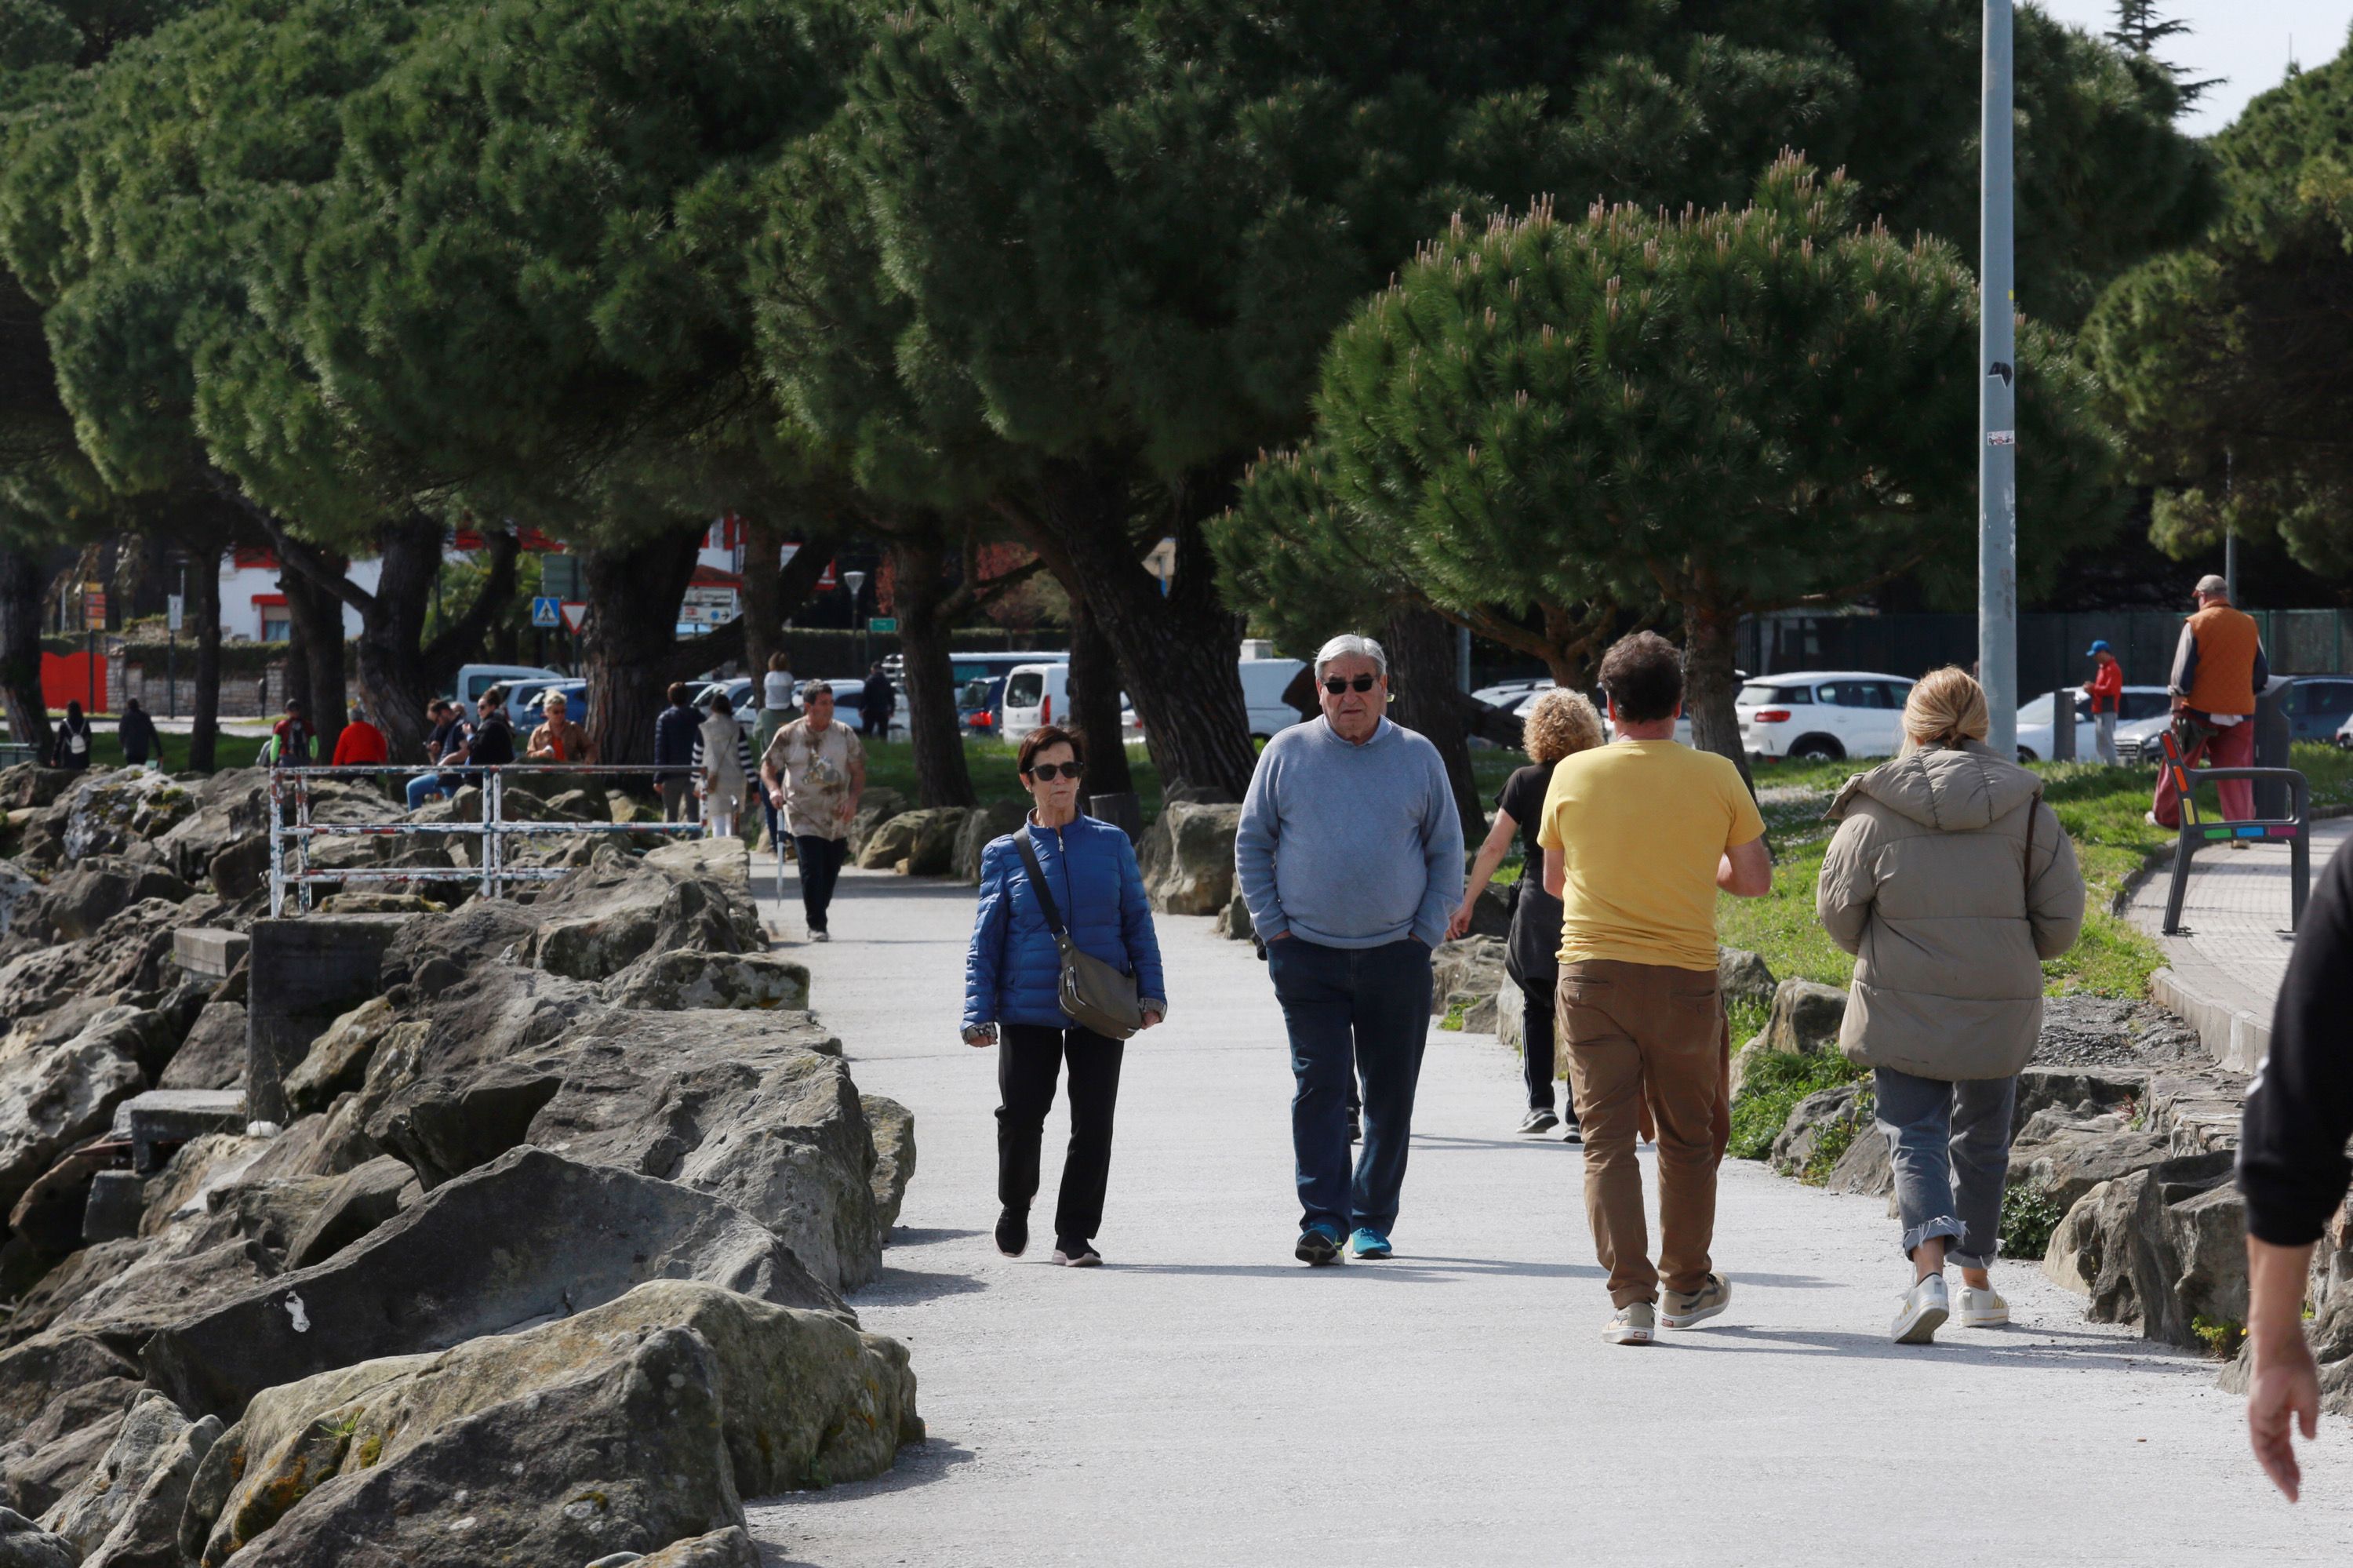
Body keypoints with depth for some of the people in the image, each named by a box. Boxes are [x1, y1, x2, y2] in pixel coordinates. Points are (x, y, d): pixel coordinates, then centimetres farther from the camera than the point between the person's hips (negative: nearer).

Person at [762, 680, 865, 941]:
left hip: (837, 818, 3)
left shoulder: (844, 734, 4)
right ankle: (817, 926, -9)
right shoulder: (788, 735, -2)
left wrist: (853, 799, -8)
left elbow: (858, 770, 8)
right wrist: (774, 790, -14)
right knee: (812, 871, -13)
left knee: (830, 873, 8)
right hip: (804, 817, -3)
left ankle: (818, 919, 24)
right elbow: (768, 766, 5)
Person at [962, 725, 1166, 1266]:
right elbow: (985, 939, 6)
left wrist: (1151, 991, 2)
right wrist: (978, 1013, -2)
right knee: (1020, 1116, -6)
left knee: (1093, 1123, -2)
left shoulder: (1111, 844, 9)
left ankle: (1075, 1236, 9)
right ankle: (1014, 1207, 23)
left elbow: (1137, 919, 12)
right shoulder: (1005, 854, 6)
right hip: (1029, 1009, -1)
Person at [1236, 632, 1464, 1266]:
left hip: (1397, 954, 1)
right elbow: (1252, 844, 9)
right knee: (1319, 1086, -9)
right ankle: (1324, 1218, -12)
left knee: (1390, 1096, 5)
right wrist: (1273, 925, 0)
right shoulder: (1287, 753, 3)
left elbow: (1447, 852, 11)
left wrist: (1426, 930, 2)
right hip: (1309, 954, -1)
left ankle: (1372, 1220, 16)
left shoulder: (1418, 757, 6)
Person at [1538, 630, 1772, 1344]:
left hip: (1592, 970, 0)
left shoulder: (1573, 775, 0)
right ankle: (1686, 1285, 29)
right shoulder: (1715, 777, -3)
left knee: (1607, 1138, 1)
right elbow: (1755, 879, 4)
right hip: (1685, 974, 0)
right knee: (1688, 1137, 17)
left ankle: (1631, 1297, -10)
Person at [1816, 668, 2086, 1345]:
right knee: (1982, 1141, 18)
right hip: (2000, 1009, 2)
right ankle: (1977, 1282, 30)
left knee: (1914, 1138, 1)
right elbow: (2061, 915, 0)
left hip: (1902, 1008, -2)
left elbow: (1837, 908, 0)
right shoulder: (2023, 805, -3)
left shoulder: (1876, 808, -7)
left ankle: (1929, 1272, -22)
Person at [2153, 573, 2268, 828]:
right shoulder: (2250, 625, 6)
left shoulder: (2195, 624, -6)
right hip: (2239, 712, 3)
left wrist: (2177, 709, -4)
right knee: (2235, 771, 2)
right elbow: (2262, 673, 12)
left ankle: (2164, 816, 24)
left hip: (2200, 710, -3)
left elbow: (2182, 673, -8)